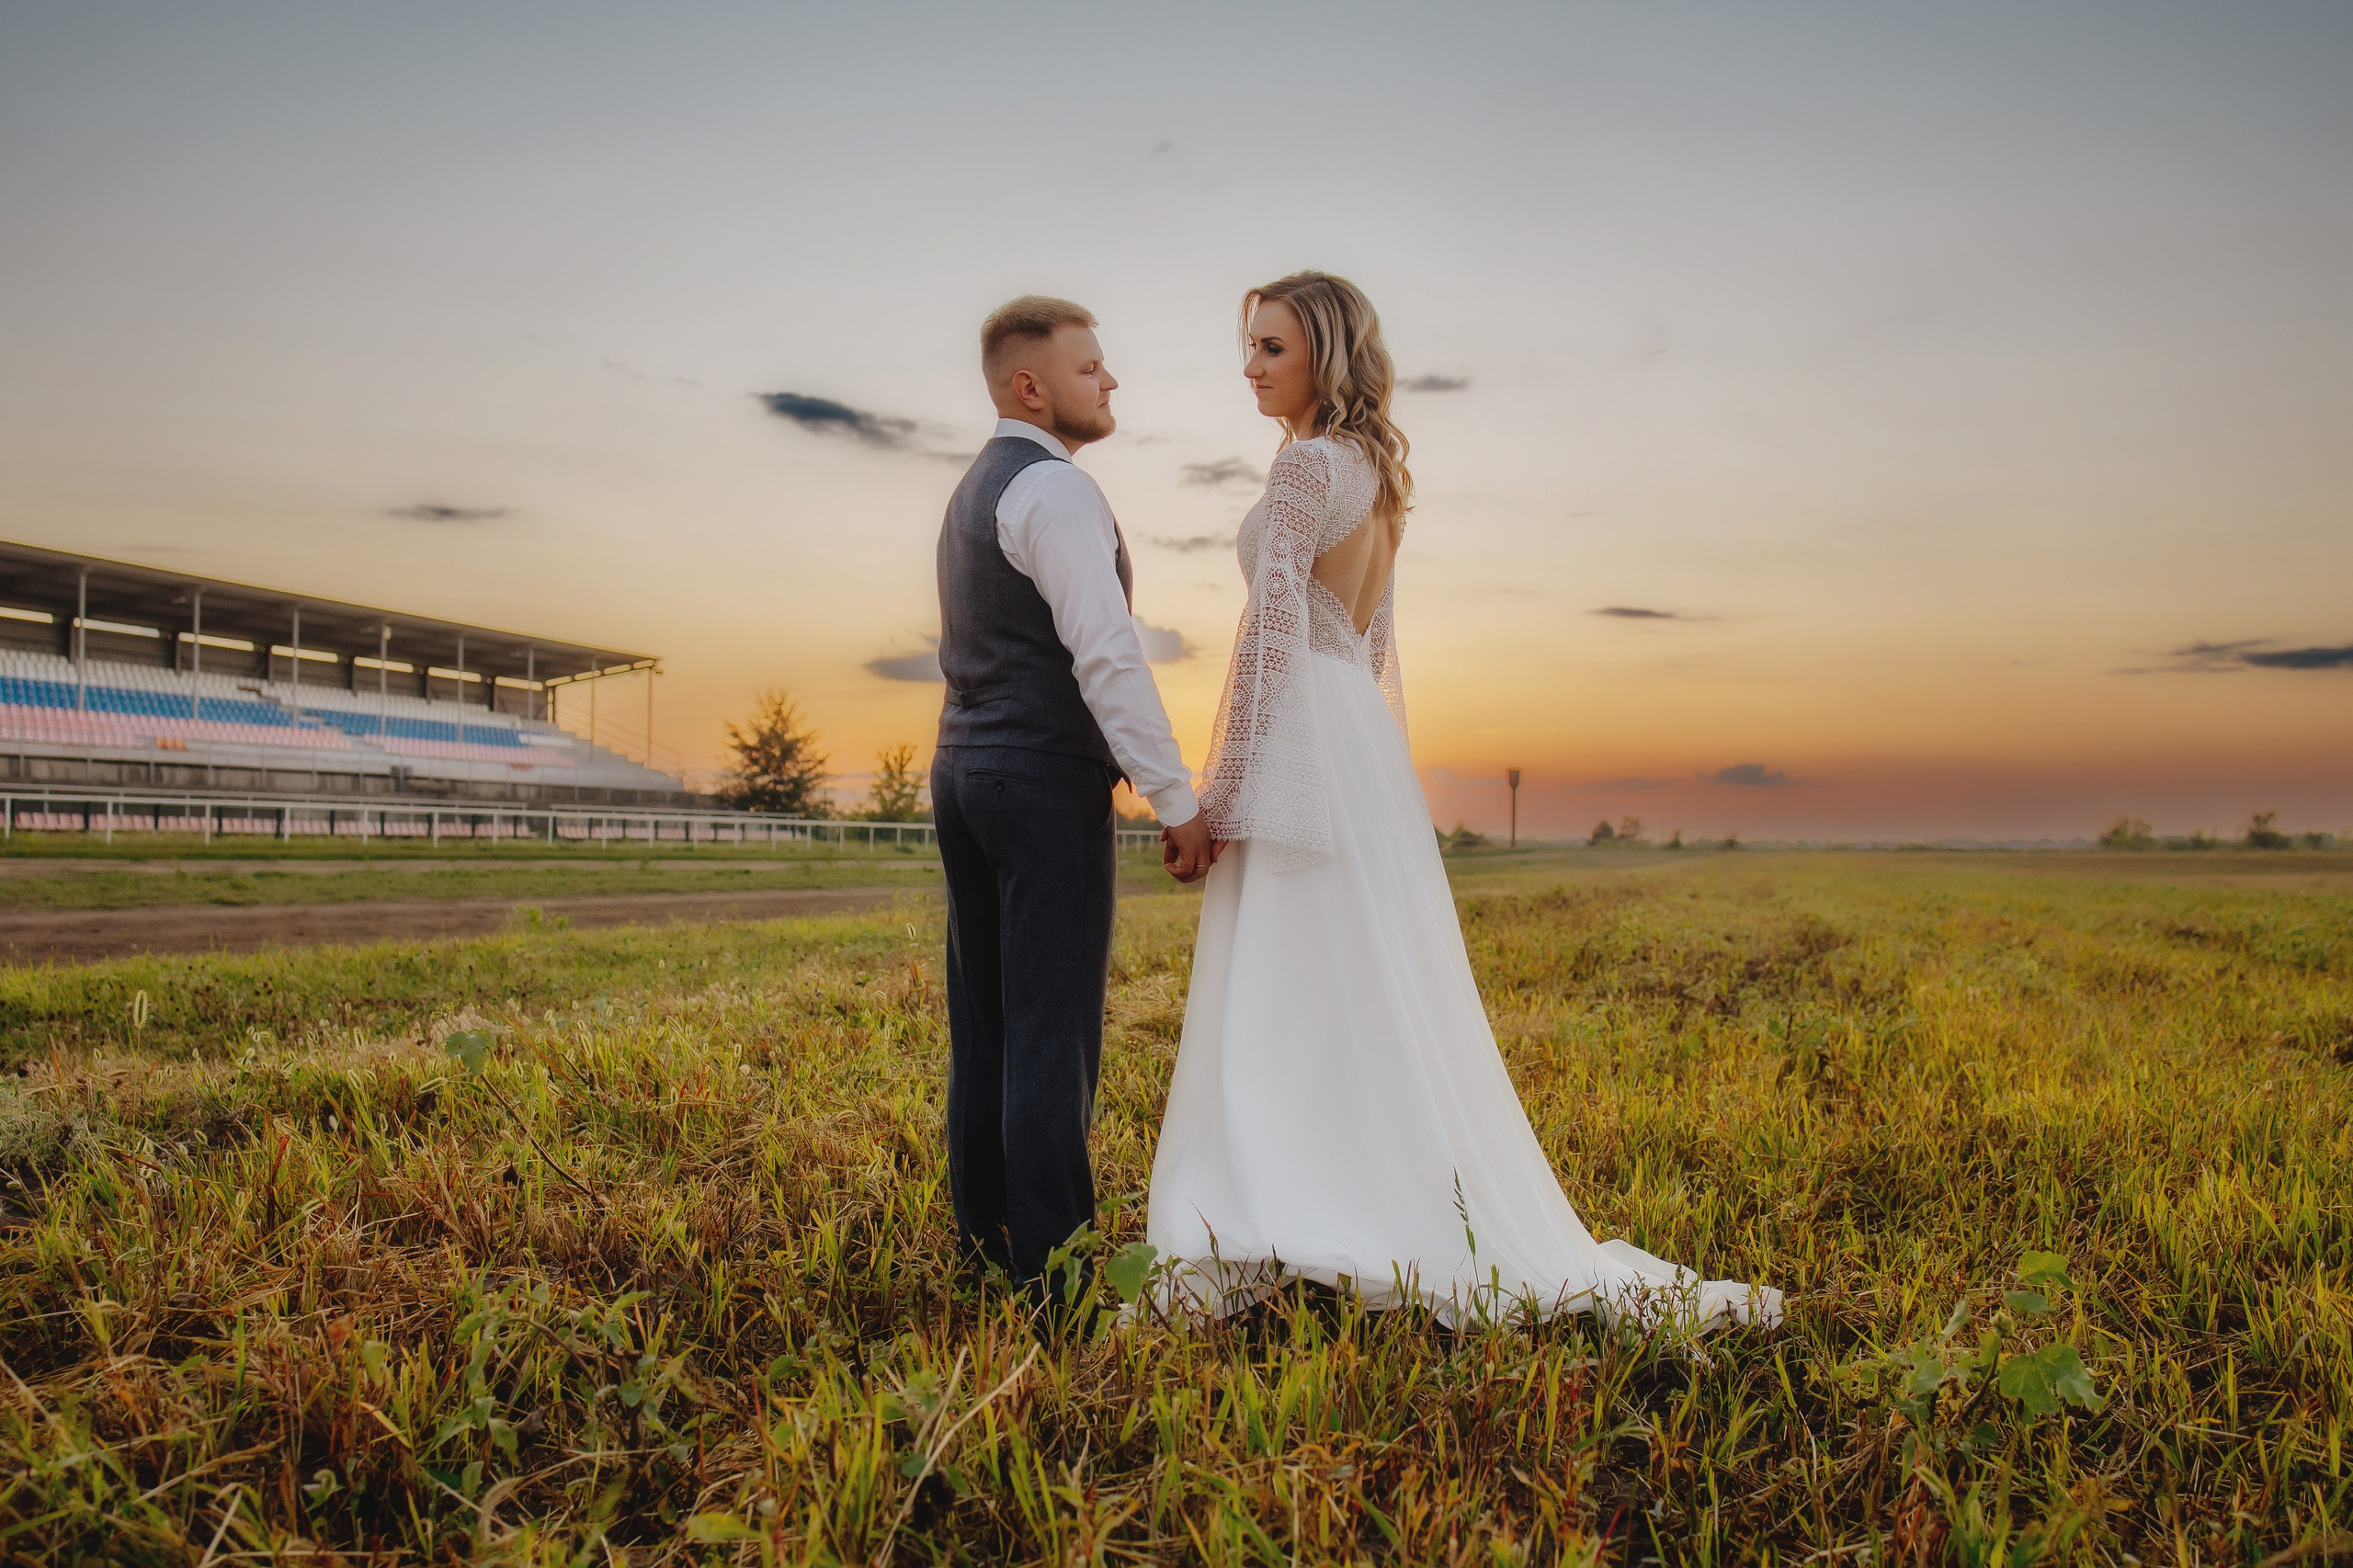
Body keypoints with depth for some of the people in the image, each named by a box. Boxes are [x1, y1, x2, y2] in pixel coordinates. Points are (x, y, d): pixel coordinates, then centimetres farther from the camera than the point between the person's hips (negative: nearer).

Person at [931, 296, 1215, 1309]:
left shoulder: (973, 492, 20)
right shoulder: (1055, 488, -11)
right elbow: (1106, 654, -21)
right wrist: (1178, 802, -19)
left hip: (965, 770, 10)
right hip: (1047, 780, -10)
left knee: (985, 1025, 11)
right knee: (1053, 1031, -5)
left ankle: (984, 1243, 19)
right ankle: (1048, 1263, 1)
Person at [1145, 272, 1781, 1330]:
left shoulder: (1308, 461, -9)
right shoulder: (1376, 469, 19)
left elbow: (1272, 629, -17)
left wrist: (1219, 790, -17)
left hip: (1301, 741, -9)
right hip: (1364, 739, 9)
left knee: (1280, 1005, -8)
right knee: (1369, 1002, 11)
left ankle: (1241, 1258, -2)